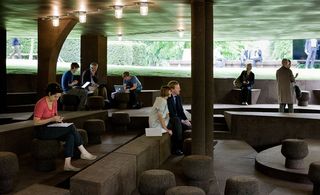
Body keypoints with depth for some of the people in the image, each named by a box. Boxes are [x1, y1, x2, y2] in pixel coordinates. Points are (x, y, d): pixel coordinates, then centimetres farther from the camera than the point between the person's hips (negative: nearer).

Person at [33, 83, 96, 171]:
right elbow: (35, 122, -19)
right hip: (42, 131, -8)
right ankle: (83, 153, -10)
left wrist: (58, 118, -1)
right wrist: (52, 119, -23)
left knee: (70, 135, -21)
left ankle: (67, 164, -24)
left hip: (51, 128, 8)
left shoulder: (54, 102, 7)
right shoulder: (41, 104, -18)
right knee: (71, 128, -22)